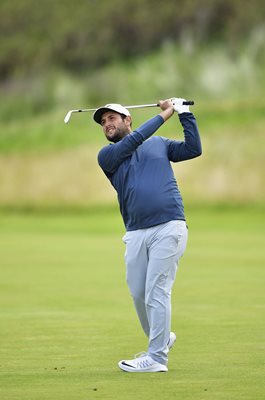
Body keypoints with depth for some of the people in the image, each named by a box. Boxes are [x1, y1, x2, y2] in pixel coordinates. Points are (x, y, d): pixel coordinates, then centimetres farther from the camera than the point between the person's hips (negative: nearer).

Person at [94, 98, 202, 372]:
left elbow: (193, 149, 6)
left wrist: (184, 113, 3)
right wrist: (164, 115, 3)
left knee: (156, 292, -10)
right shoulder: (106, 156, 13)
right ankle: (161, 339, 29)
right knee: (138, 294, 5)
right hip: (136, 234, 3)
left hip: (168, 227, -3)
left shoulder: (159, 144, 17)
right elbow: (134, 140, -2)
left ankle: (156, 357, -7)